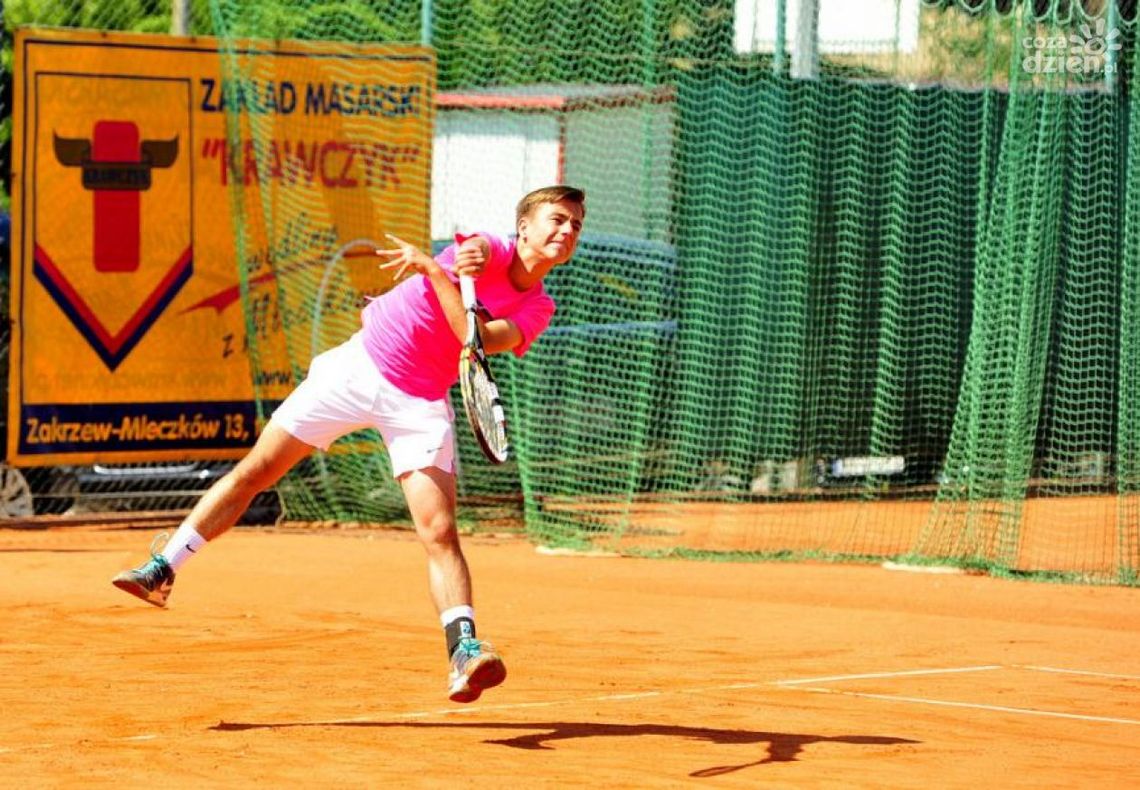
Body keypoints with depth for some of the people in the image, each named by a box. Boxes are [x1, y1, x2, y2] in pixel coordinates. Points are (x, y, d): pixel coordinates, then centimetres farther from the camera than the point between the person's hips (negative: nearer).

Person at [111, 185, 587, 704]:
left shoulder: (536, 309, -4)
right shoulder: (494, 250, -5)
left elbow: (481, 339, -21)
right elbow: (473, 250, -28)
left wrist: (432, 269, -26)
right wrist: (468, 263, -51)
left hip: (418, 405, 1)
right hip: (360, 365, 0)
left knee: (439, 532, -17)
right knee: (254, 471, 2)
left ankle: (464, 650, -21)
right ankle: (162, 569, 13)